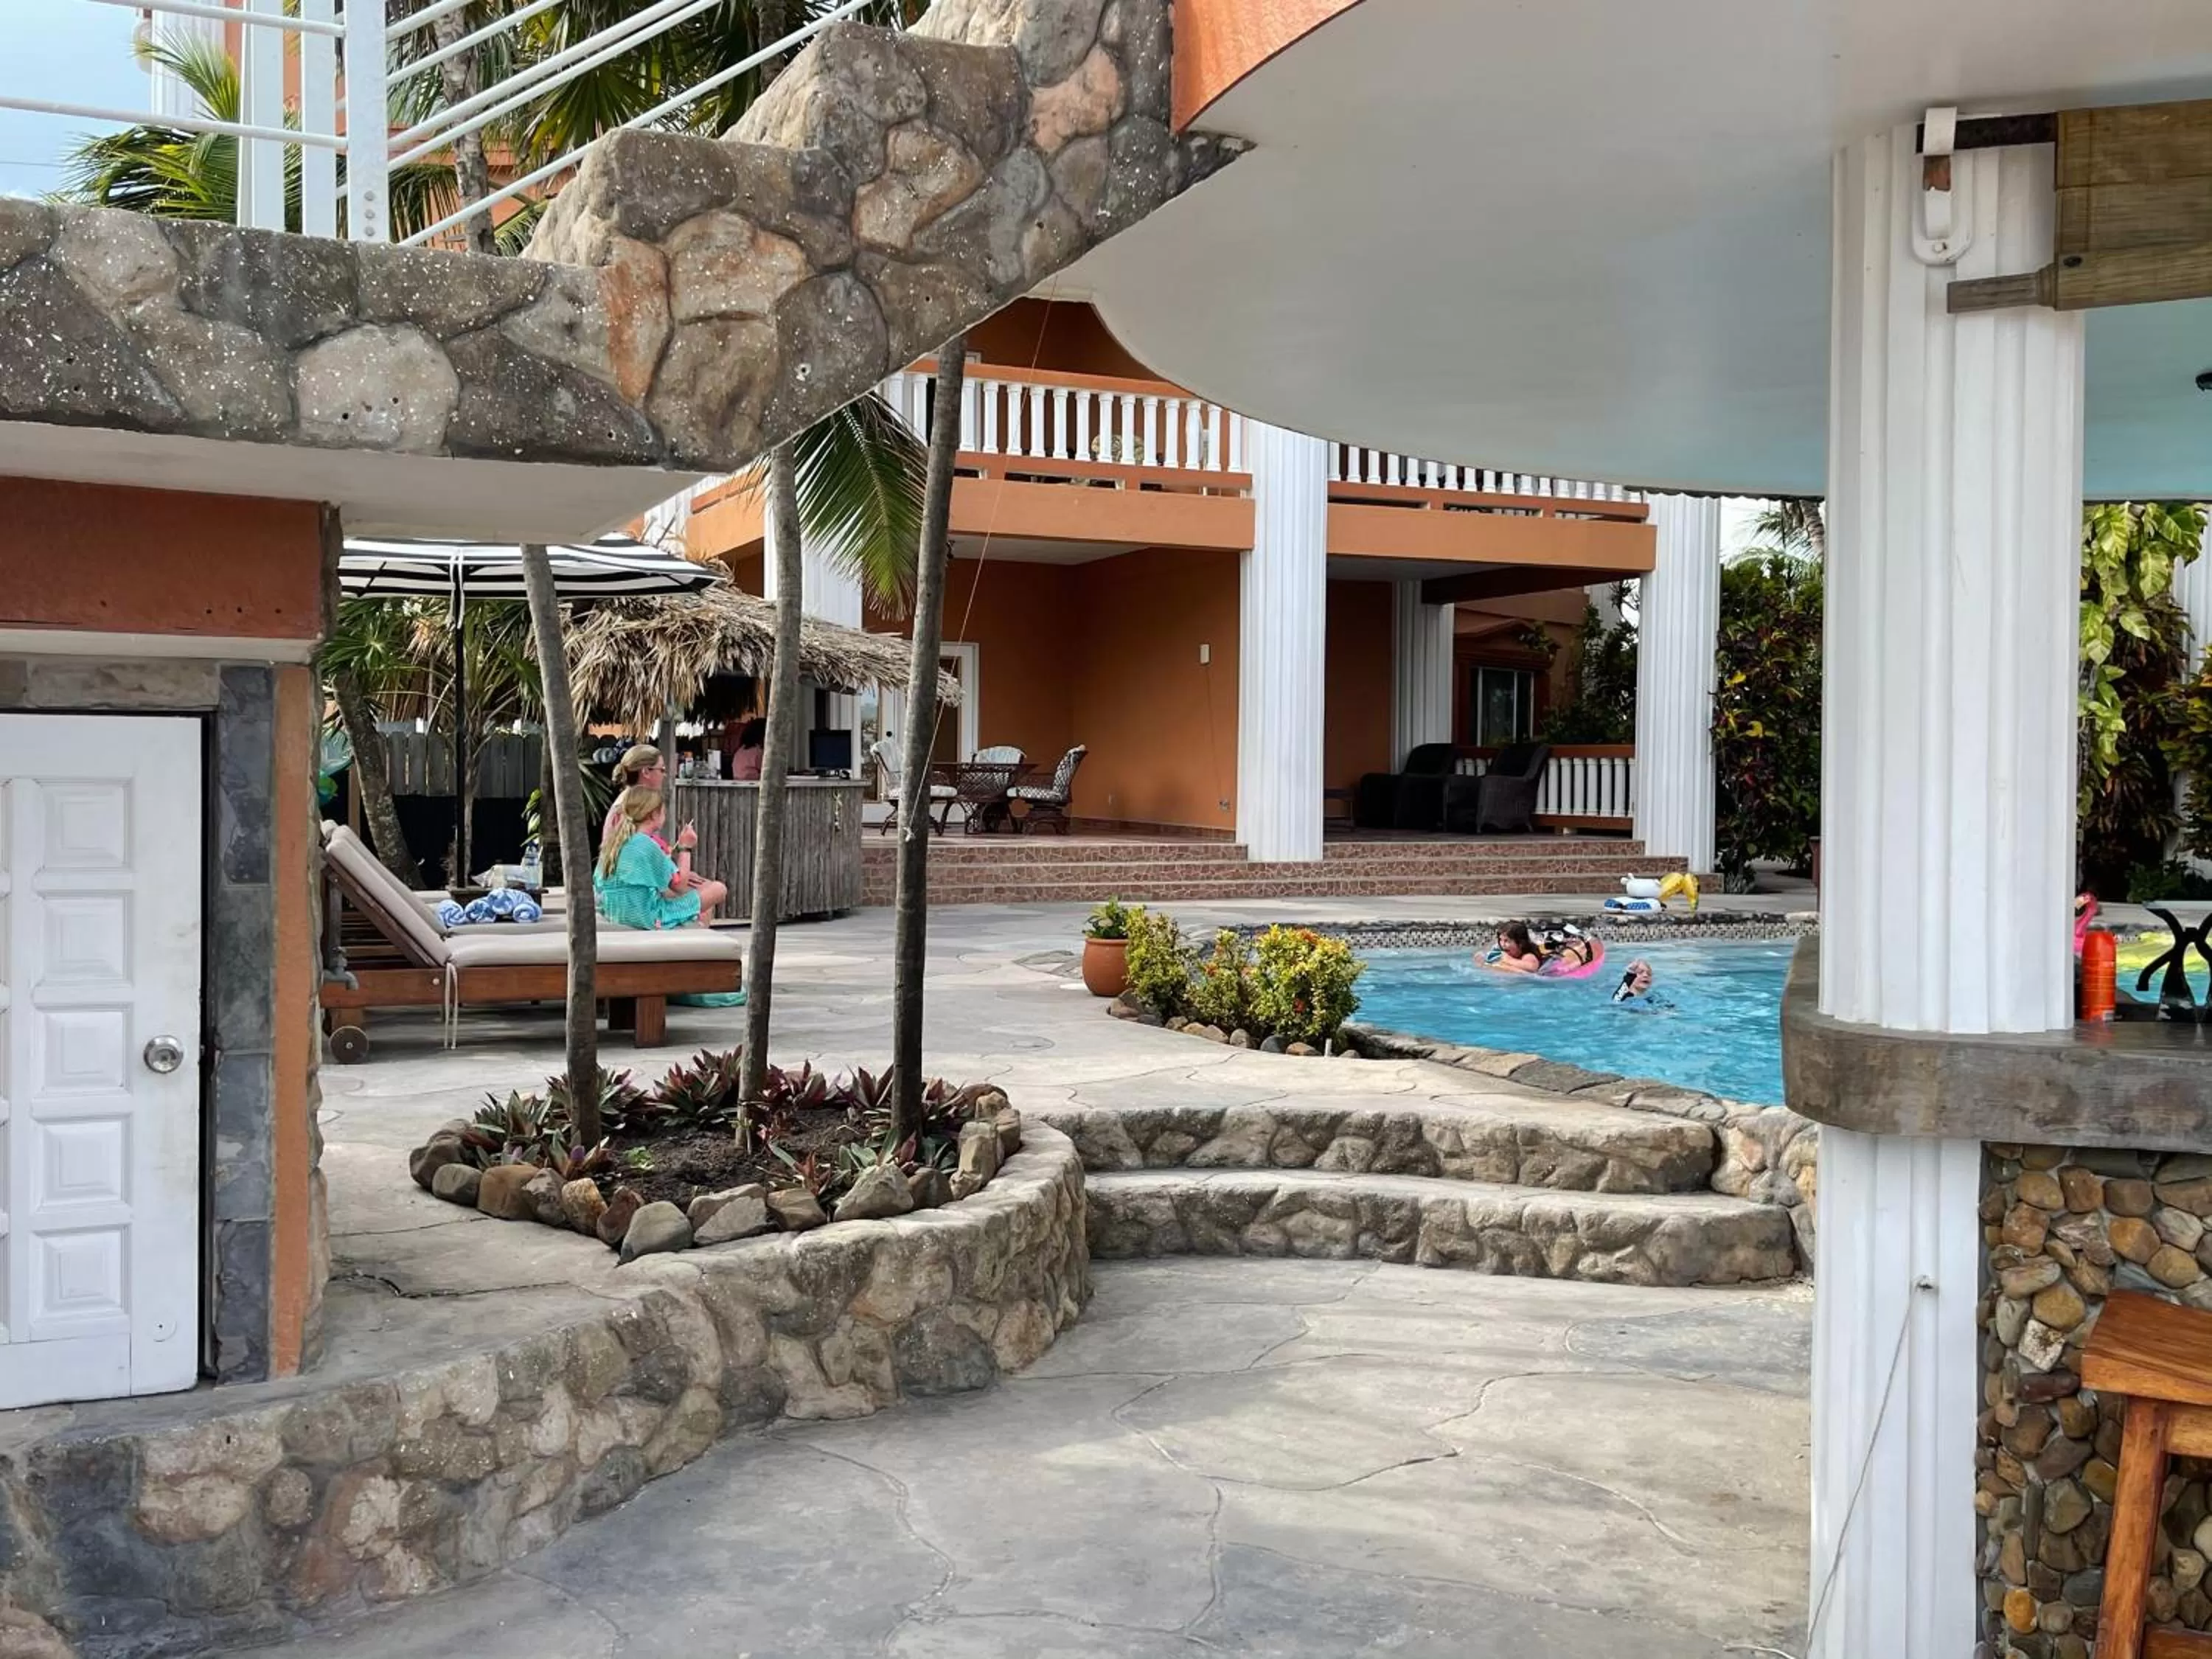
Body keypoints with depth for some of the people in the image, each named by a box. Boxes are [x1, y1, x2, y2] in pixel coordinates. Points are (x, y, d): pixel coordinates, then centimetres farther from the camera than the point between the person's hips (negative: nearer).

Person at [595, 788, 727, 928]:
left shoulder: (616, 841, 5)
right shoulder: (648, 846, -19)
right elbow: (679, 885, -13)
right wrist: (686, 848, -2)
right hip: (648, 917, -9)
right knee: (718, 889, 1)